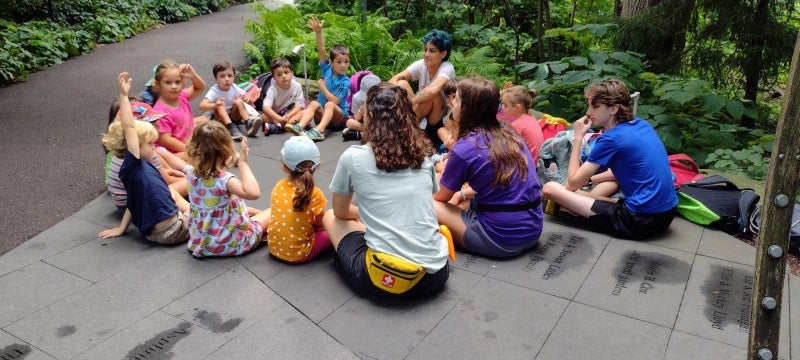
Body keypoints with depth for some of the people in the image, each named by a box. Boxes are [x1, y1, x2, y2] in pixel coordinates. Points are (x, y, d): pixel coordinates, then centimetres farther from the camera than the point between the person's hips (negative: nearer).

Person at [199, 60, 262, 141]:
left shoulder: (235, 88, -9)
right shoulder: (214, 91, -19)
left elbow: (251, 101, -6)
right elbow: (202, 106, -32)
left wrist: (248, 100, -32)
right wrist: (214, 105, -53)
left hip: (233, 116, 3)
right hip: (218, 118, -3)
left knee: (238, 101, -21)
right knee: (219, 106, -31)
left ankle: (249, 123, -33)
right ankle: (231, 128, -45)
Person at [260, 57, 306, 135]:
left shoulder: (297, 86, -11)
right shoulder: (273, 89, -16)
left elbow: (299, 106, -12)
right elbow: (266, 107, -29)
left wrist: (288, 116, -30)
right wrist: (279, 119, -44)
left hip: (292, 113, 2)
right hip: (276, 115, -1)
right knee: (264, 116, -30)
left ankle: (277, 127, -34)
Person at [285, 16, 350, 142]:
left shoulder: (345, 81, -11)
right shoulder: (327, 70, 1)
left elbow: (334, 101, -19)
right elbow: (321, 51, -13)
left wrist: (322, 87, -11)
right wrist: (318, 33, -26)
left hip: (339, 115, -4)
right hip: (322, 113, 4)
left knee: (329, 105, -32)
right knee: (314, 104, -25)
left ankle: (319, 131, -53)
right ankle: (299, 127, -46)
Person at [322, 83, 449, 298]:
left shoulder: (352, 157, -3)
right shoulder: (423, 155, 8)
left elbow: (340, 212, 14)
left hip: (383, 278, -5)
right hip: (435, 274, 5)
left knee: (330, 217, 20)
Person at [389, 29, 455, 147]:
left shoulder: (447, 68, -22)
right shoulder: (421, 64, -7)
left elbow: (432, 90, -42)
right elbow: (396, 78, -16)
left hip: (442, 114, -4)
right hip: (421, 112, 4)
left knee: (432, 94, -35)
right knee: (401, 84, -18)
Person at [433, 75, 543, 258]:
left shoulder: (464, 149, -15)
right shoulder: (509, 133, 5)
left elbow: (442, 197, 3)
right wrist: (464, 193, 23)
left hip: (500, 238, -7)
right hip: (532, 229, 7)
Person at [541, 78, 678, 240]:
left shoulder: (611, 138, -12)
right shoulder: (642, 125, 11)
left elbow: (572, 184, -7)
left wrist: (578, 137, -2)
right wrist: (589, 178, 22)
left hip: (640, 220, -9)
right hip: (667, 212, 9)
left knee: (550, 188, -13)